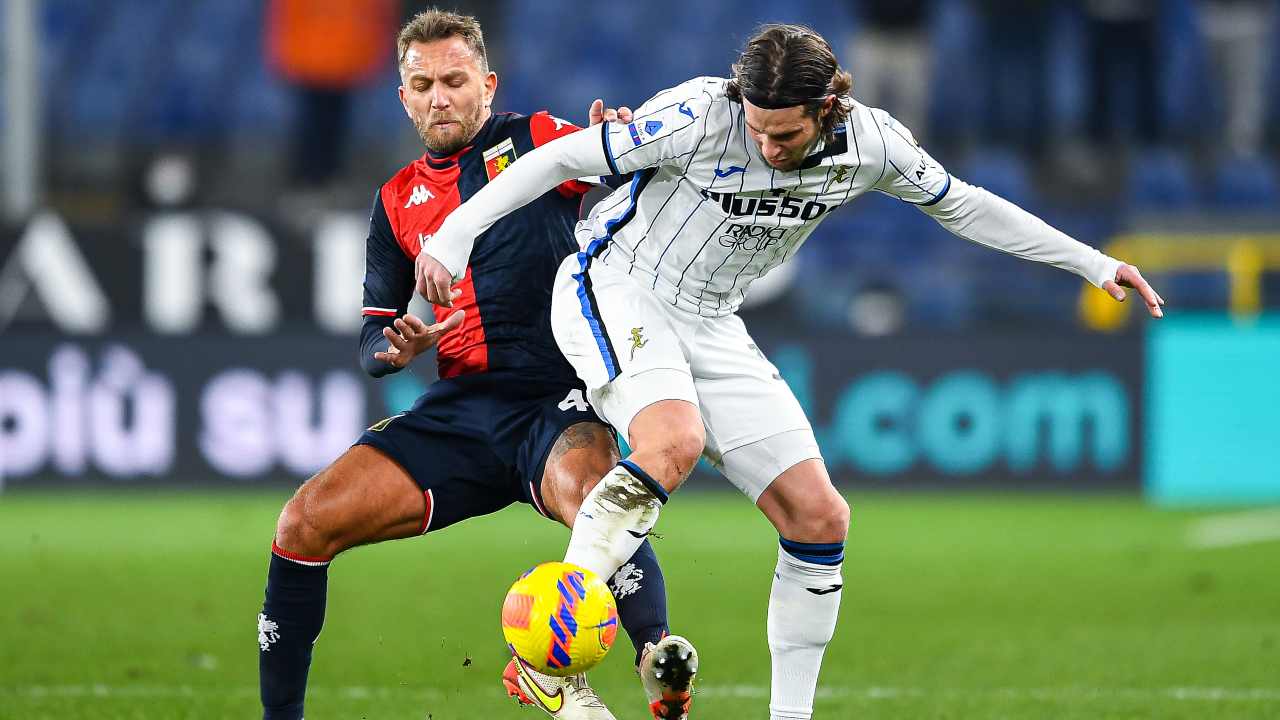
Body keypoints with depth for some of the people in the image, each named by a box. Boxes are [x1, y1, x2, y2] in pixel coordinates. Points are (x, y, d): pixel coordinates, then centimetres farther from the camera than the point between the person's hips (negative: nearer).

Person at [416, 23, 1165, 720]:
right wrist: (455, 235, -21)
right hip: (616, 291, -6)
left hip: (712, 325, 6)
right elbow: (563, 158, -17)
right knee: (674, 441, -36)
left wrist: (1091, 263, 9)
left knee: (819, 520, -1)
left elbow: (961, 204, 7)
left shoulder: (871, 143, -10)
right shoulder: (700, 115, -25)